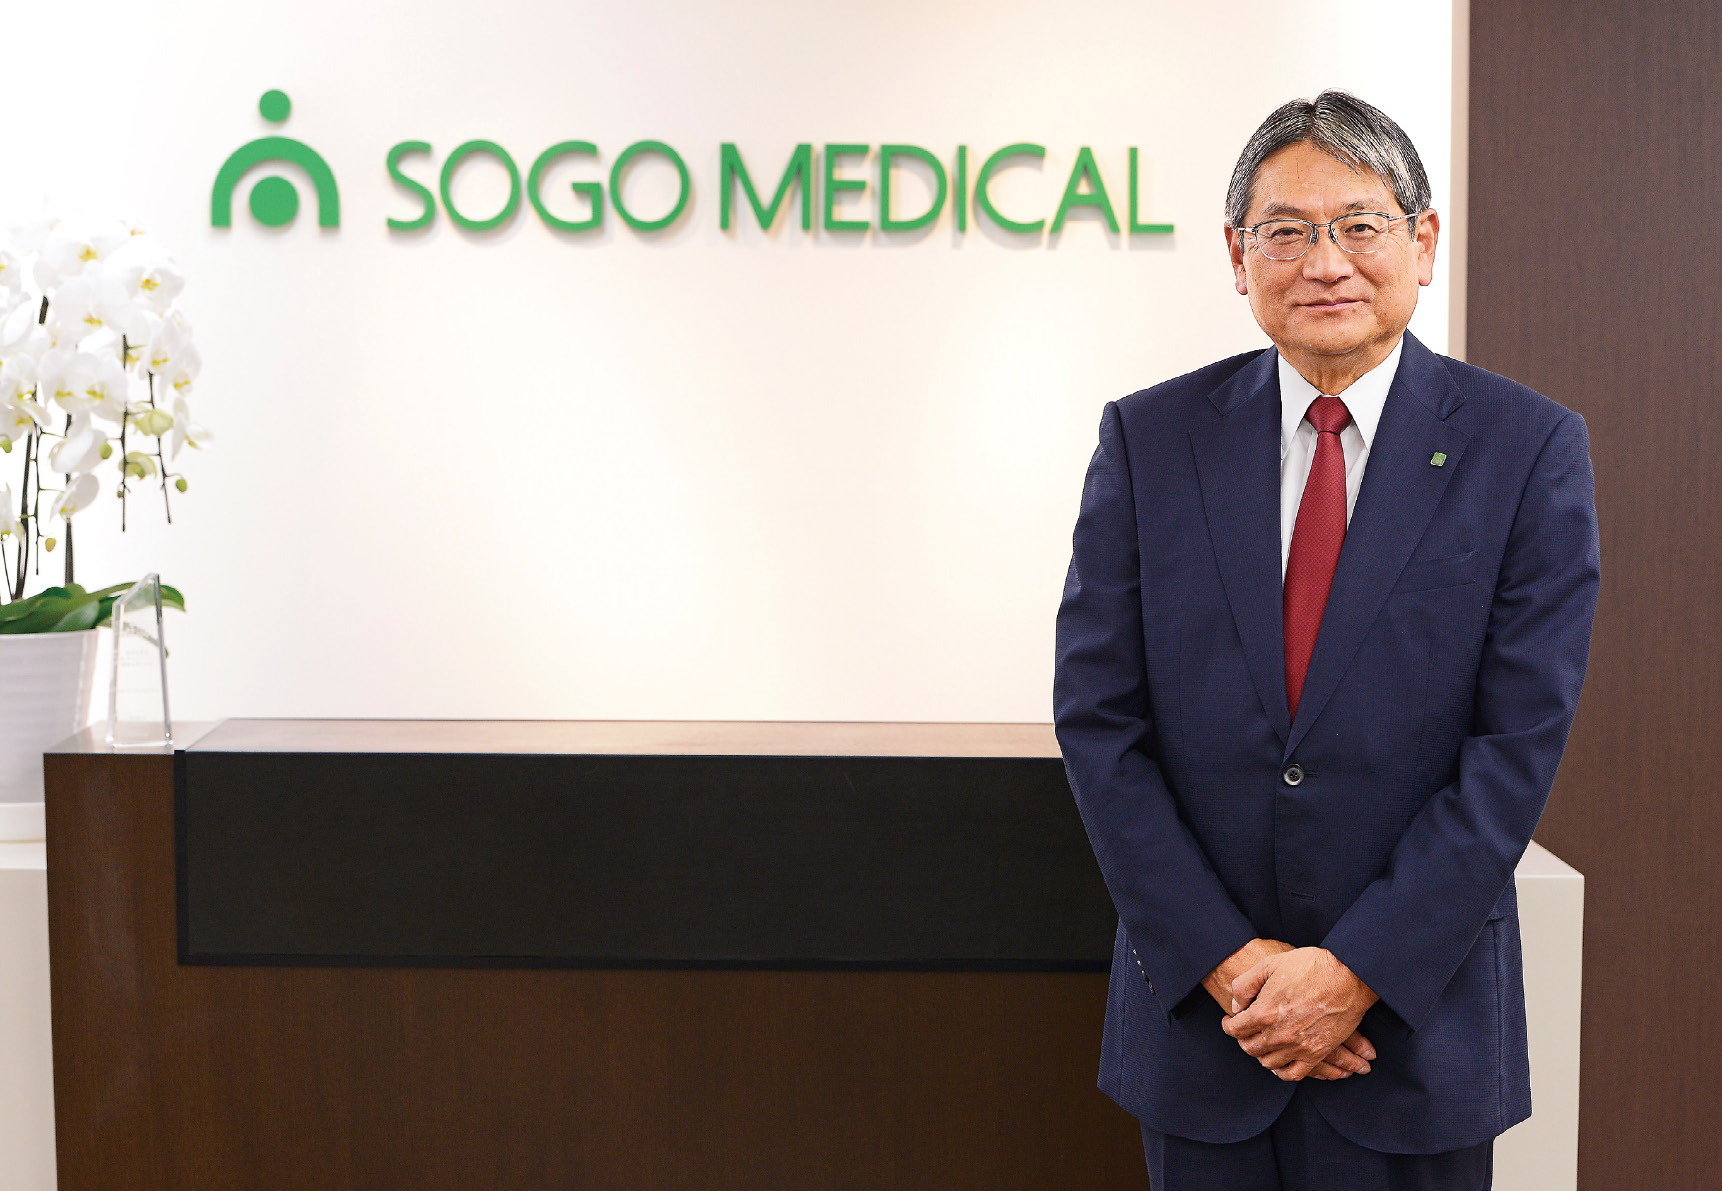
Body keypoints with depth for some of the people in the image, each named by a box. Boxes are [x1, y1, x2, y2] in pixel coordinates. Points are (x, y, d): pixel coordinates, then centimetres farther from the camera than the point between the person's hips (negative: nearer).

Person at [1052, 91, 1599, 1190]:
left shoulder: (1530, 449, -4)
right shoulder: (1149, 439, 0)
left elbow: (1521, 742, -8)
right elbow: (1097, 717, -4)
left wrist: (1358, 970, -13)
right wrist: (1228, 961, -10)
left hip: (1417, 1015, -1)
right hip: (1198, 1012, 2)